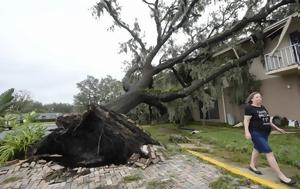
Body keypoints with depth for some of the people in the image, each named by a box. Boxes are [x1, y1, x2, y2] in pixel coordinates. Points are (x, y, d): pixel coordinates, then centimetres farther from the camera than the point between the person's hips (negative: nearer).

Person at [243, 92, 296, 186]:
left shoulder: (263, 107, 12)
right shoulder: (249, 108, -14)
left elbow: (267, 120, 20)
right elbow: (246, 120, -18)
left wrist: (276, 128, 17)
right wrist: (247, 132, -27)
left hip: (265, 133, 9)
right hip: (256, 133, -9)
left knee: (257, 149, 19)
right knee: (269, 152, -9)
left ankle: (252, 166, 35)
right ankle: (281, 176, -2)